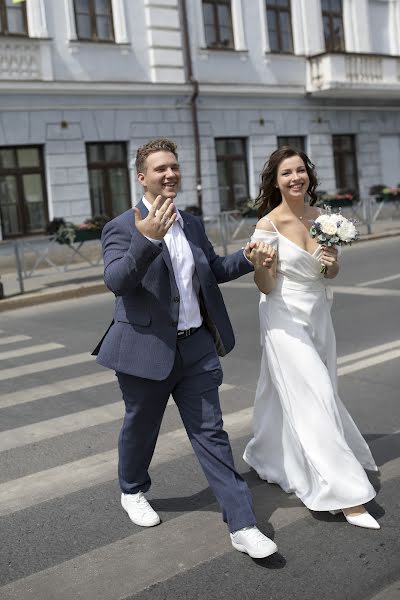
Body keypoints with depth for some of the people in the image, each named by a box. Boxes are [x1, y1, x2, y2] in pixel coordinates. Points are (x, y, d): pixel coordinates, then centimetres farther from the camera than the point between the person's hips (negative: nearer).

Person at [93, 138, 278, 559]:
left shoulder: (192, 224, 11)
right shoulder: (122, 228, -9)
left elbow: (215, 270, 23)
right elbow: (116, 281, -24)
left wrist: (250, 257, 5)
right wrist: (146, 240, -38)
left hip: (196, 348, 4)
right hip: (147, 350, -4)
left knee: (211, 434, 4)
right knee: (140, 429, 17)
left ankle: (242, 526, 7)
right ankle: (132, 492, 46)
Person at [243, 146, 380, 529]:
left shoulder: (321, 217, 3)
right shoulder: (268, 224, -13)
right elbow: (266, 287, -11)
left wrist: (332, 264, -9)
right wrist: (259, 265, -31)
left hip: (318, 315, 6)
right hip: (286, 319, -6)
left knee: (292, 396, 17)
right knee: (316, 400, -8)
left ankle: (269, 457, 42)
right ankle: (344, 495, -2)